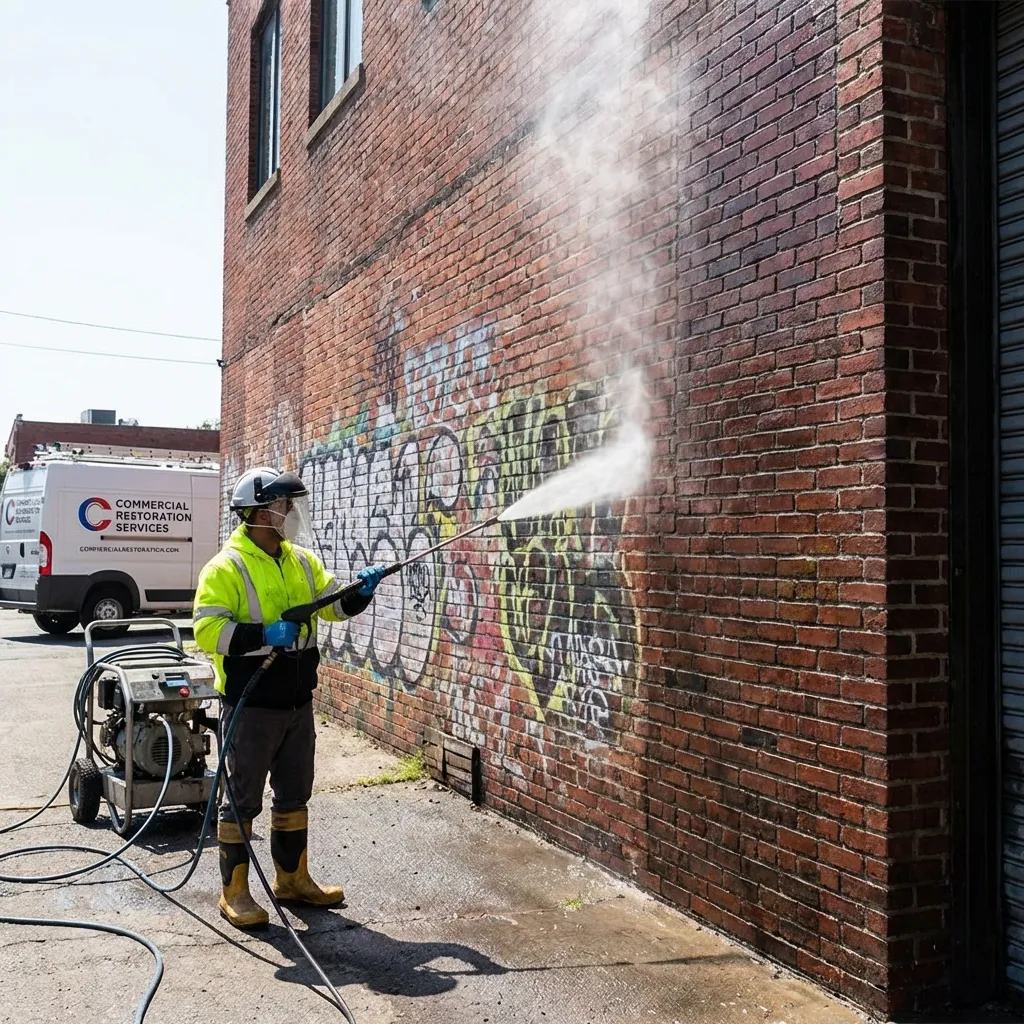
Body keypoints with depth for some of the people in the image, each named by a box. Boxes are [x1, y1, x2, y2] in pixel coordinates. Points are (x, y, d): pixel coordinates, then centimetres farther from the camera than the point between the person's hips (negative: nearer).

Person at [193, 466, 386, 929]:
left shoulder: (301, 561, 7)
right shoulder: (226, 568, -14)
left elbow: (335, 604, 11)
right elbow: (206, 631, -20)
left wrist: (361, 589, -9)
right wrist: (262, 635, -29)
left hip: (298, 702, 7)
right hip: (252, 705, -7)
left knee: (295, 793, 17)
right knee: (243, 798, 4)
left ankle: (292, 878, 32)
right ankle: (234, 891, 17)